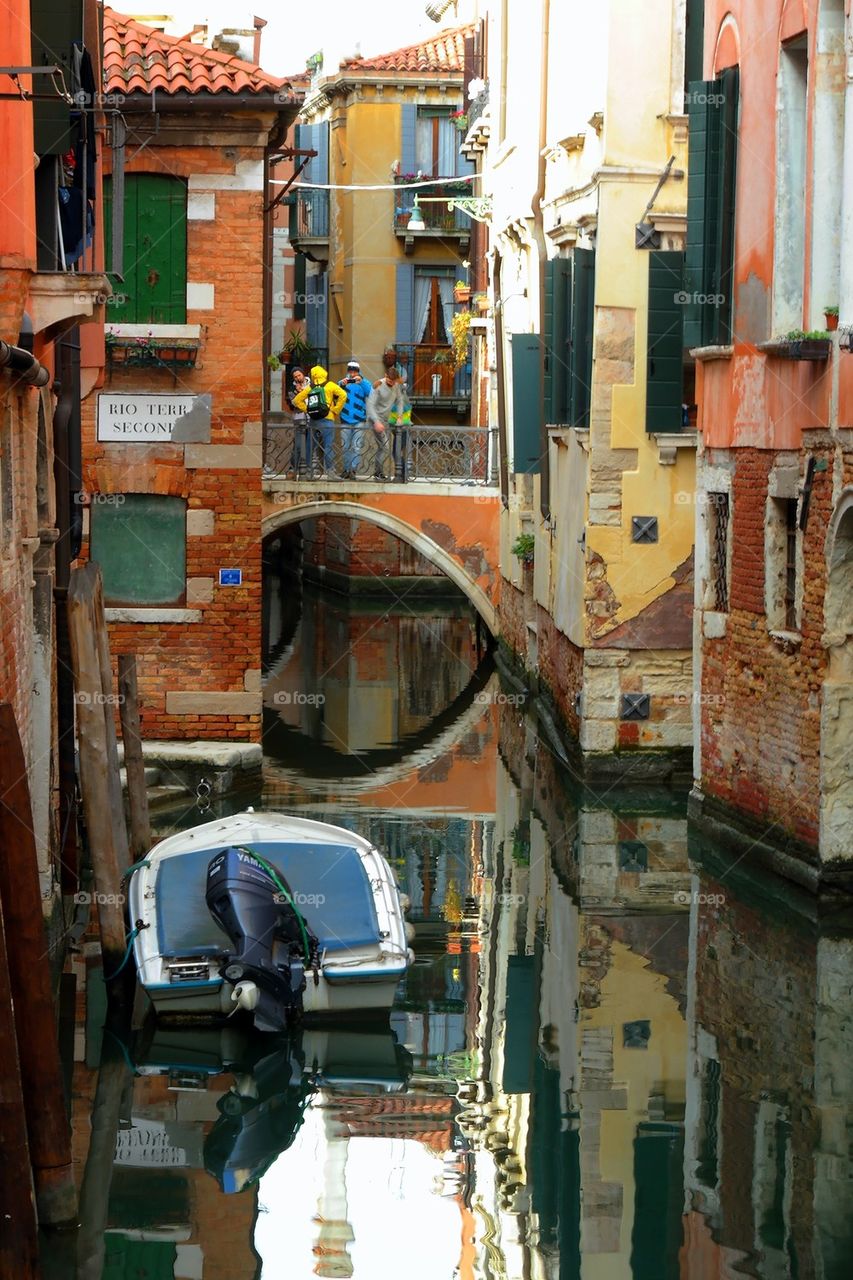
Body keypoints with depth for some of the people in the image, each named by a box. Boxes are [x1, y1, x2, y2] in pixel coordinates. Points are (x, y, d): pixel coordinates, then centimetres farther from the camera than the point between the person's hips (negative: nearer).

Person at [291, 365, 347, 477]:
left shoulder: (309, 388, 12)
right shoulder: (329, 385, 1)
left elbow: (297, 400, 13)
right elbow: (343, 395, -11)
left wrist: (307, 410, 11)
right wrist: (336, 410, -3)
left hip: (314, 420, 4)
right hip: (327, 419, -4)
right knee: (328, 447, -4)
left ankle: (315, 471, 13)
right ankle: (329, 471, -7)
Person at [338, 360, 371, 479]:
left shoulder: (363, 382, 6)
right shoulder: (343, 382, 8)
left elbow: (370, 393, -13)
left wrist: (361, 382, -29)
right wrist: (341, 385, -26)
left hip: (359, 420, -1)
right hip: (346, 420, 2)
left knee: (356, 447, -6)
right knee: (345, 447, 5)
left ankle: (353, 469, -7)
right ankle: (346, 469, 13)